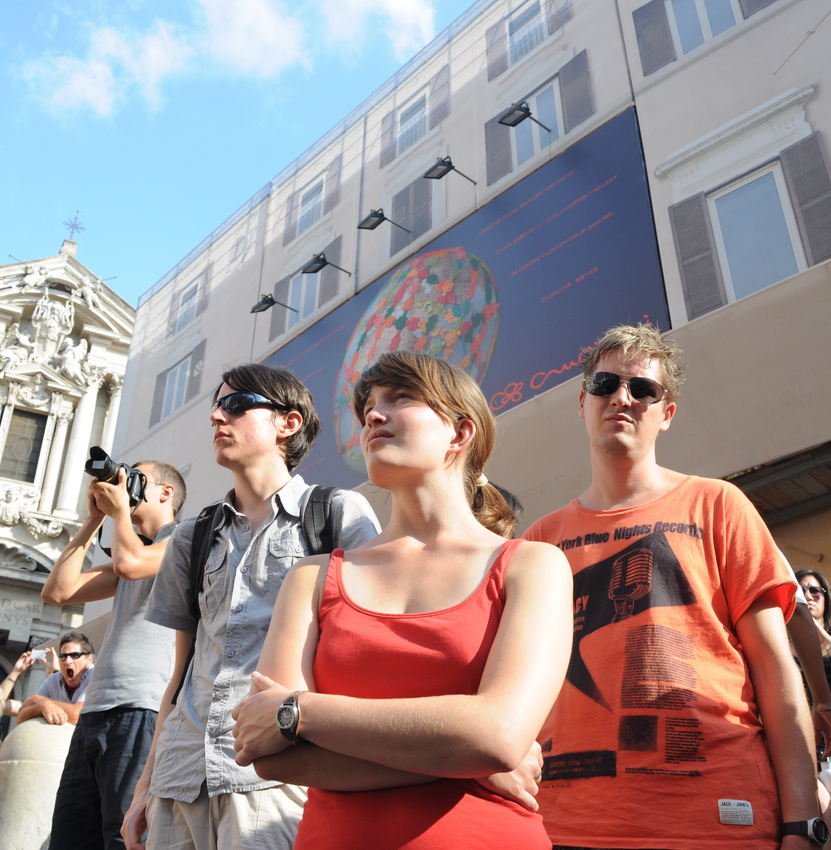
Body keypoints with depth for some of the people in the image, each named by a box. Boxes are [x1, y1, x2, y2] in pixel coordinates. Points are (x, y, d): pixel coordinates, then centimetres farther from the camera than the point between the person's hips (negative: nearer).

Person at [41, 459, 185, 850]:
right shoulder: (130, 549, 27)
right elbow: (58, 591, 19)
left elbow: (130, 563, -17)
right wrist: (93, 520, 19)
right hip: (94, 714, 8)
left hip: (141, 711, -8)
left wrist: (120, 509, 3)